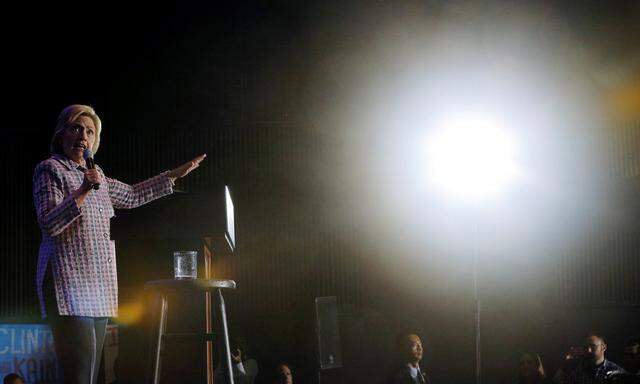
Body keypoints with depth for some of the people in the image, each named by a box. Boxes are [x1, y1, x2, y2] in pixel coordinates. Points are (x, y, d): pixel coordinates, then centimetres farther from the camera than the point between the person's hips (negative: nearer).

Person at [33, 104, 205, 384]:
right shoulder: (50, 170, -1)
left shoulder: (94, 174, 22)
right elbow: (48, 224, -13)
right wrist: (83, 191, -22)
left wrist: (176, 174, 38)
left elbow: (133, 196, 36)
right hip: (70, 285, -8)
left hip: (98, 288, 8)